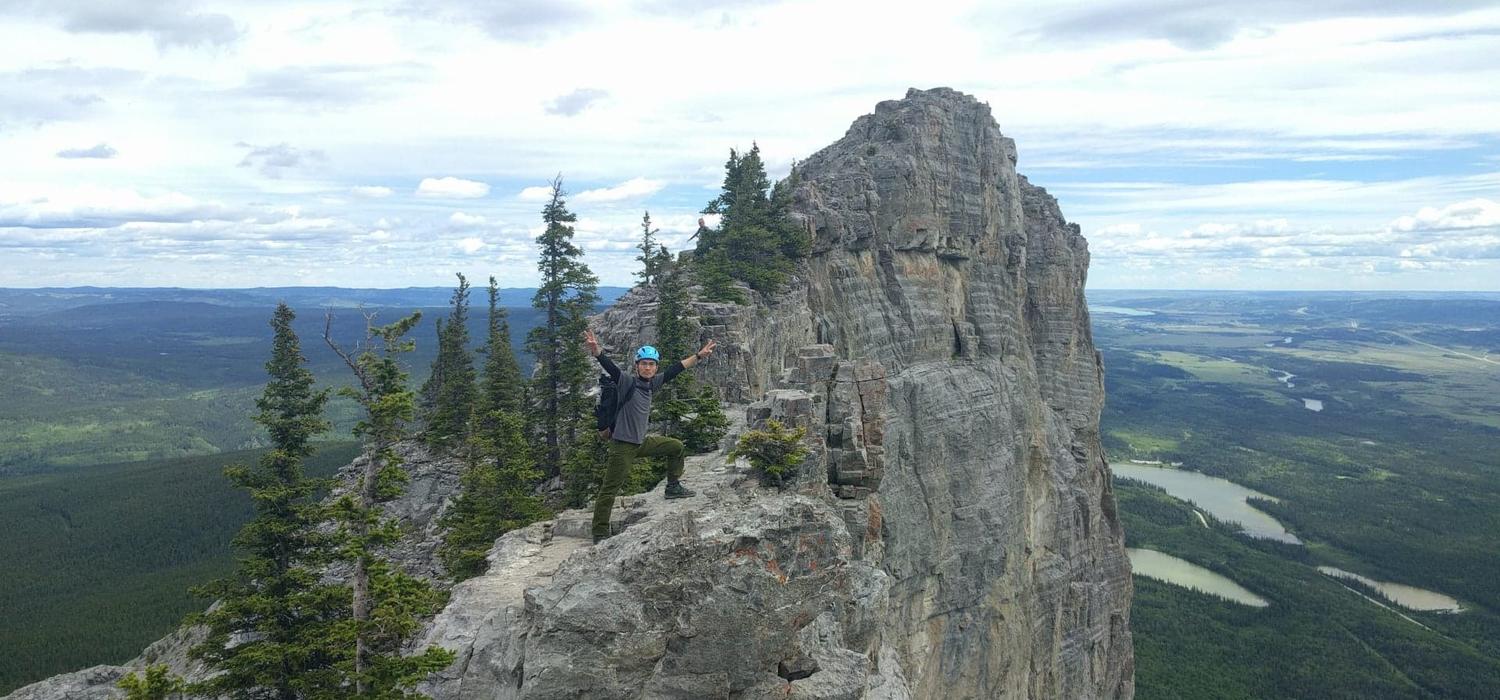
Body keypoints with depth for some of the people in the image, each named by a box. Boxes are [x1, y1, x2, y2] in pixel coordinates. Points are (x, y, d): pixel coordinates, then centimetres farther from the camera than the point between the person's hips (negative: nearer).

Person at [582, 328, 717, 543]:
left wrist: (698, 356, 19)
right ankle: (600, 534, 1)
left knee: (676, 447, 19)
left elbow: (675, 369, 13)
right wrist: (596, 350, -50)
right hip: (623, 445, -8)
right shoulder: (627, 383, -15)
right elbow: (610, 367, -32)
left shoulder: (652, 383, 4)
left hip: (642, 442, 8)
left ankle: (673, 487, 32)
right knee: (609, 490, -5)